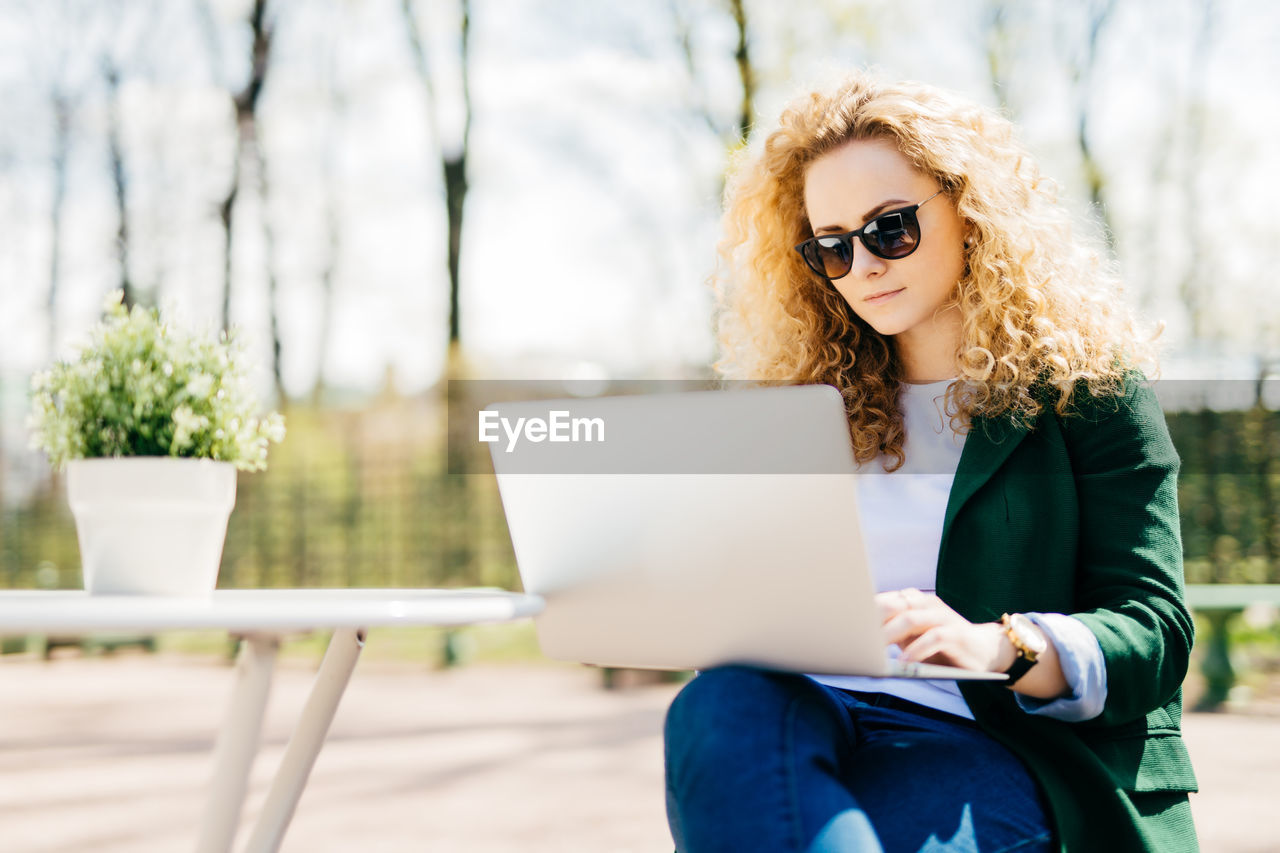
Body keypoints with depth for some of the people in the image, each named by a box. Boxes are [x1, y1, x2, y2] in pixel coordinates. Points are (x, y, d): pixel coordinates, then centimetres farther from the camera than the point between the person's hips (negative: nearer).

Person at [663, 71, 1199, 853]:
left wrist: (999, 647, -23)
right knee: (718, 707, -35)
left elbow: (1155, 629, -2)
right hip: (816, 718, 5)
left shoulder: (1090, 385, 8)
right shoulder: (811, 401, 21)